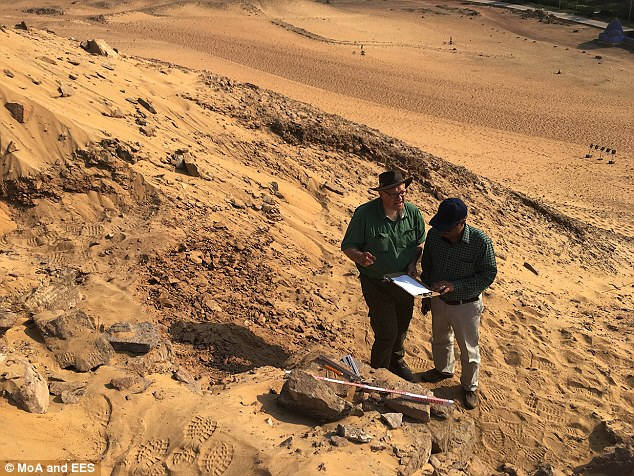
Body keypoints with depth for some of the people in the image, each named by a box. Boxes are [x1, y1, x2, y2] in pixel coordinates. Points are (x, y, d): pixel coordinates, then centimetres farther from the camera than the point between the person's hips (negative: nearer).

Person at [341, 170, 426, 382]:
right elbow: (348, 246, -15)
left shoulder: (412, 212, -7)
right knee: (387, 333, -3)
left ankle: (396, 360, 51)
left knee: (402, 326, 22)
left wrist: (413, 263, -9)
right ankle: (379, 371, 25)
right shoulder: (364, 214, -22)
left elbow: (420, 241, 8)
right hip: (376, 283, -5)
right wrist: (360, 257, -36)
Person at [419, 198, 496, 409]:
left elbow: (488, 275, -19)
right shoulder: (434, 235, -15)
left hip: (466, 305, -4)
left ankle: (470, 386, 40)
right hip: (439, 300, 4)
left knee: (469, 348, 15)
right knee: (440, 339, 27)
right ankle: (443, 369, 55)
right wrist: (427, 296, 8)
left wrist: (455, 286, -29)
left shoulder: (480, 241, -28)